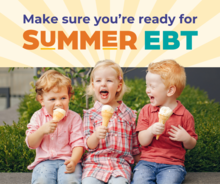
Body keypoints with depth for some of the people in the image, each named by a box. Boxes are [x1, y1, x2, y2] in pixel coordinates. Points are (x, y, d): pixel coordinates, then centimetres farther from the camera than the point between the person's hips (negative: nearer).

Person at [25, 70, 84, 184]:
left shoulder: (74, 118, 4)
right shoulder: (38, 117, 9)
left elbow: (78, 143, -1)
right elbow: (30, 144, 4)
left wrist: (73, 160, -21)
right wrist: (42, 130, -14)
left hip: (67, 160, -1)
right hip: (44, 161, 1)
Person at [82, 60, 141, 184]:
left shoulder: (129, 114, 11)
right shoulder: (90, 114, 9)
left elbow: (135, 146, 18)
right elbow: (89, 145, 3)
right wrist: (96, 135, -17)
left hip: (120, 164, 0)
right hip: (95, 163, 0)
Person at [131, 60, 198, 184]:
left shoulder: (185, 115, 0)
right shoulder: (146, 111, 6)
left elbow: (191, 145, 9)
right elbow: (143, 141, 0)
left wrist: (186, 138, -14)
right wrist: (150, 131, -21)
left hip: (172, 165, -1)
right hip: (147, 162, 2)